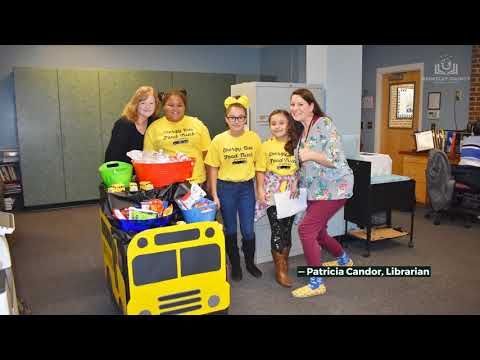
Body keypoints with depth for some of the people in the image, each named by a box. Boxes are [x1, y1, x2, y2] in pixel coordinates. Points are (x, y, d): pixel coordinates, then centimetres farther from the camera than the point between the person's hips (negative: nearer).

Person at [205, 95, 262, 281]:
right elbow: (213, 168, -2)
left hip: (247, 187, 1)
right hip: (226, 188, 0)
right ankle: (235, 265, 29)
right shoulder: (219, 140, -7)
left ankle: (250, 262, 30)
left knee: (248, 229, 5)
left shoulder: (254, 138, -5)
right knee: (230, 229, 11)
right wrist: (214, 195, -5)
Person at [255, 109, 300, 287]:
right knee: (277, 230, 0)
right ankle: (280, 270, 11)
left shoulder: (296, 145, 1)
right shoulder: (266, 146, 0)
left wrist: (297, 185, -12)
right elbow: (261, 171, 0)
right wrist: (260, 190, -8)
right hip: (272, 192, -1)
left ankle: (284, 263, 28)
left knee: (287, 229, 10)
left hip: (291, 192, 2)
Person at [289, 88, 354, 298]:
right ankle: (344, 260, 45)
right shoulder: (303, 131, 11)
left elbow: (336, 159, -24)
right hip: (316, 189, 9)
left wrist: (311, 155, -37)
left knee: (306, 229, -14)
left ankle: (317, 283, 0)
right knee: (316, 231, 17)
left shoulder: (324, 124, -15)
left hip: (334, 187, -9)